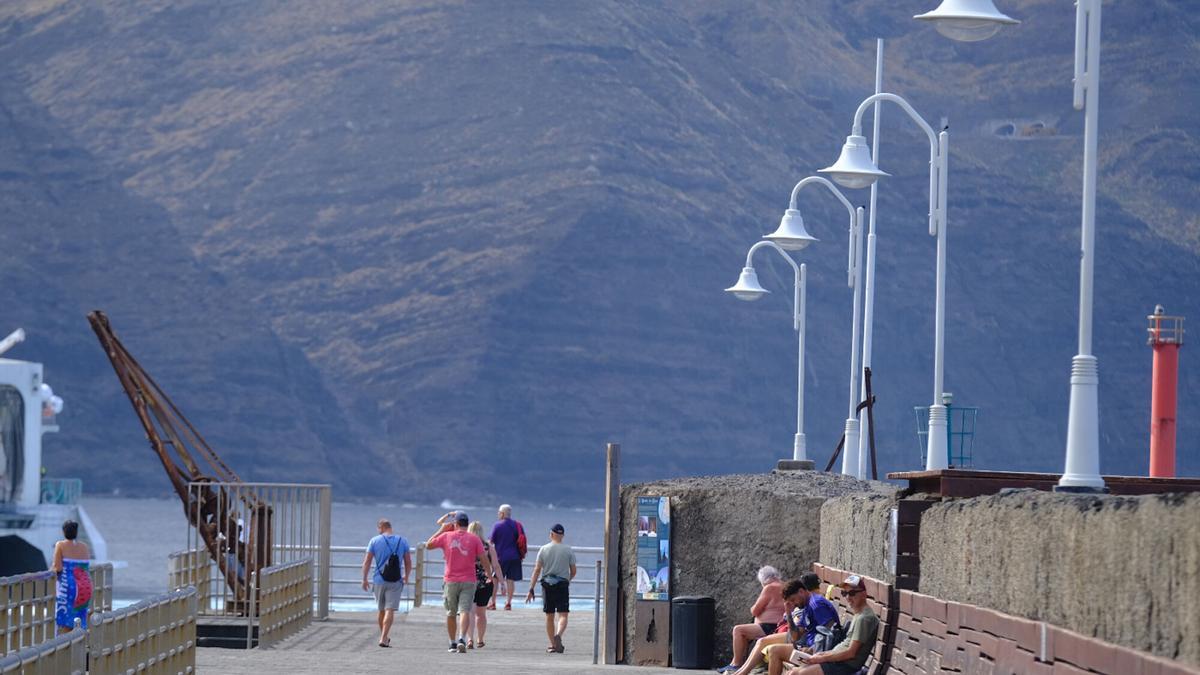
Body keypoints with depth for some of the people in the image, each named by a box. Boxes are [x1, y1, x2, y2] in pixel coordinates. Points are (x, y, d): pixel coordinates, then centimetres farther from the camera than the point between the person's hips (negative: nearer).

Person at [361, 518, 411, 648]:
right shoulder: (402, 541, 2)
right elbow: (408, 563, 4)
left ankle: (384, 637, 29)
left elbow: (367, 562, -3)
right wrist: (406, 576, 22)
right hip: (395, 581, -1)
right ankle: (384, 639, -18)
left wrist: (364, 579, 5)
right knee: (390, 610, -6)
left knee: (381, 610, 16)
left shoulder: (374, 541, -1)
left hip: (379, 581, 1)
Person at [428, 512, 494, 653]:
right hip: (468, 581, -1)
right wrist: (490, 576, 5)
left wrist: (440, 530, 19)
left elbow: (428, 545, 12)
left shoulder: (446, 536, 0)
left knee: (451, 613, 14)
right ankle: (462, 639, -28)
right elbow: (484, 559, -5)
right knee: (464, 611, -8)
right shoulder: (475, 539, -1)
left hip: (450, 581, 1)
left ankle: (452, 643, 18)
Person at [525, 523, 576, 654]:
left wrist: (531, 589, -1)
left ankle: (552, 645, 15)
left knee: (549, 616, 11)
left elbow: (537, 570, -2)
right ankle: (558, 635, -31)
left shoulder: (544, 550, 0)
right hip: (562, 584, -1)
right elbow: (573, 571, 4)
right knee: (563, 615, -4)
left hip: (547, 584, 1)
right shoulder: (568, 550, 0)